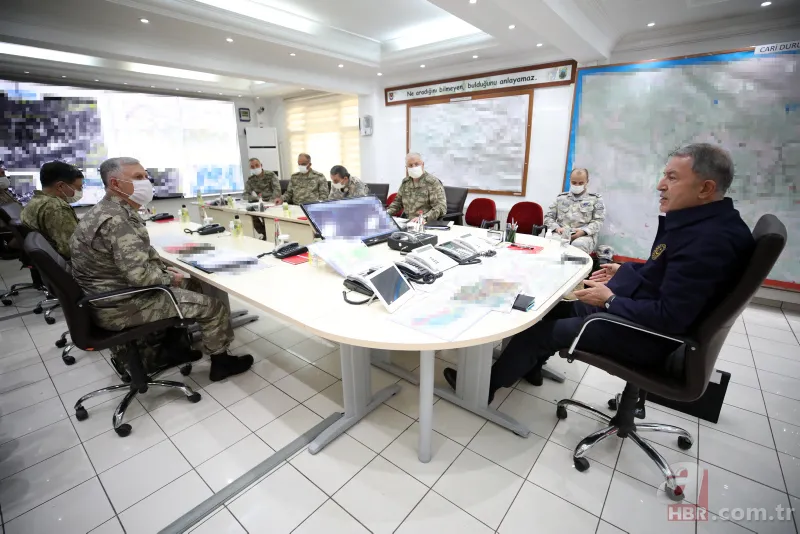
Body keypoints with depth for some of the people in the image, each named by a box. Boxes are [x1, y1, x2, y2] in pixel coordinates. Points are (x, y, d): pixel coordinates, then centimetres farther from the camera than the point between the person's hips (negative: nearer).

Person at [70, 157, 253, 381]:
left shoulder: (111, 210, 8)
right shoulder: (117, 220, -27)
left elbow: (140, 254, 17)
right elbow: (141, 274, -33)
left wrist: (164, 269, 5)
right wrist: (169, 277, -14)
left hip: (112, 293, 10)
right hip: (119, 306, -10)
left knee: (190, 285, 21)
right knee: (213, 306, -7)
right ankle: (220, 362, 14)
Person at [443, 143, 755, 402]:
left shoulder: (710, 240, -27)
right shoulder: (699, 221, 4)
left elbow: (670, 318, -30)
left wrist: (610, 301, -20)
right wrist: (626, 272, 9)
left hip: (649, 335, -10)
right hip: (632, 310, 10)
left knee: (544, 330, -6)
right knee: (557, 305, 15)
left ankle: (487, 384, 13)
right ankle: (527, 364, 32)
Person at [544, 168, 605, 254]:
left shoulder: (595, 198, 15)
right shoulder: (561, 197, 21)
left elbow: (598, 221, 6)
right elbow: (548, 217, 17)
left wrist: (583, 231, -14)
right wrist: (557, 228, -6)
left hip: (585, 235, -1)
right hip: (561, 233, 1)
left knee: (578, 245, -39)